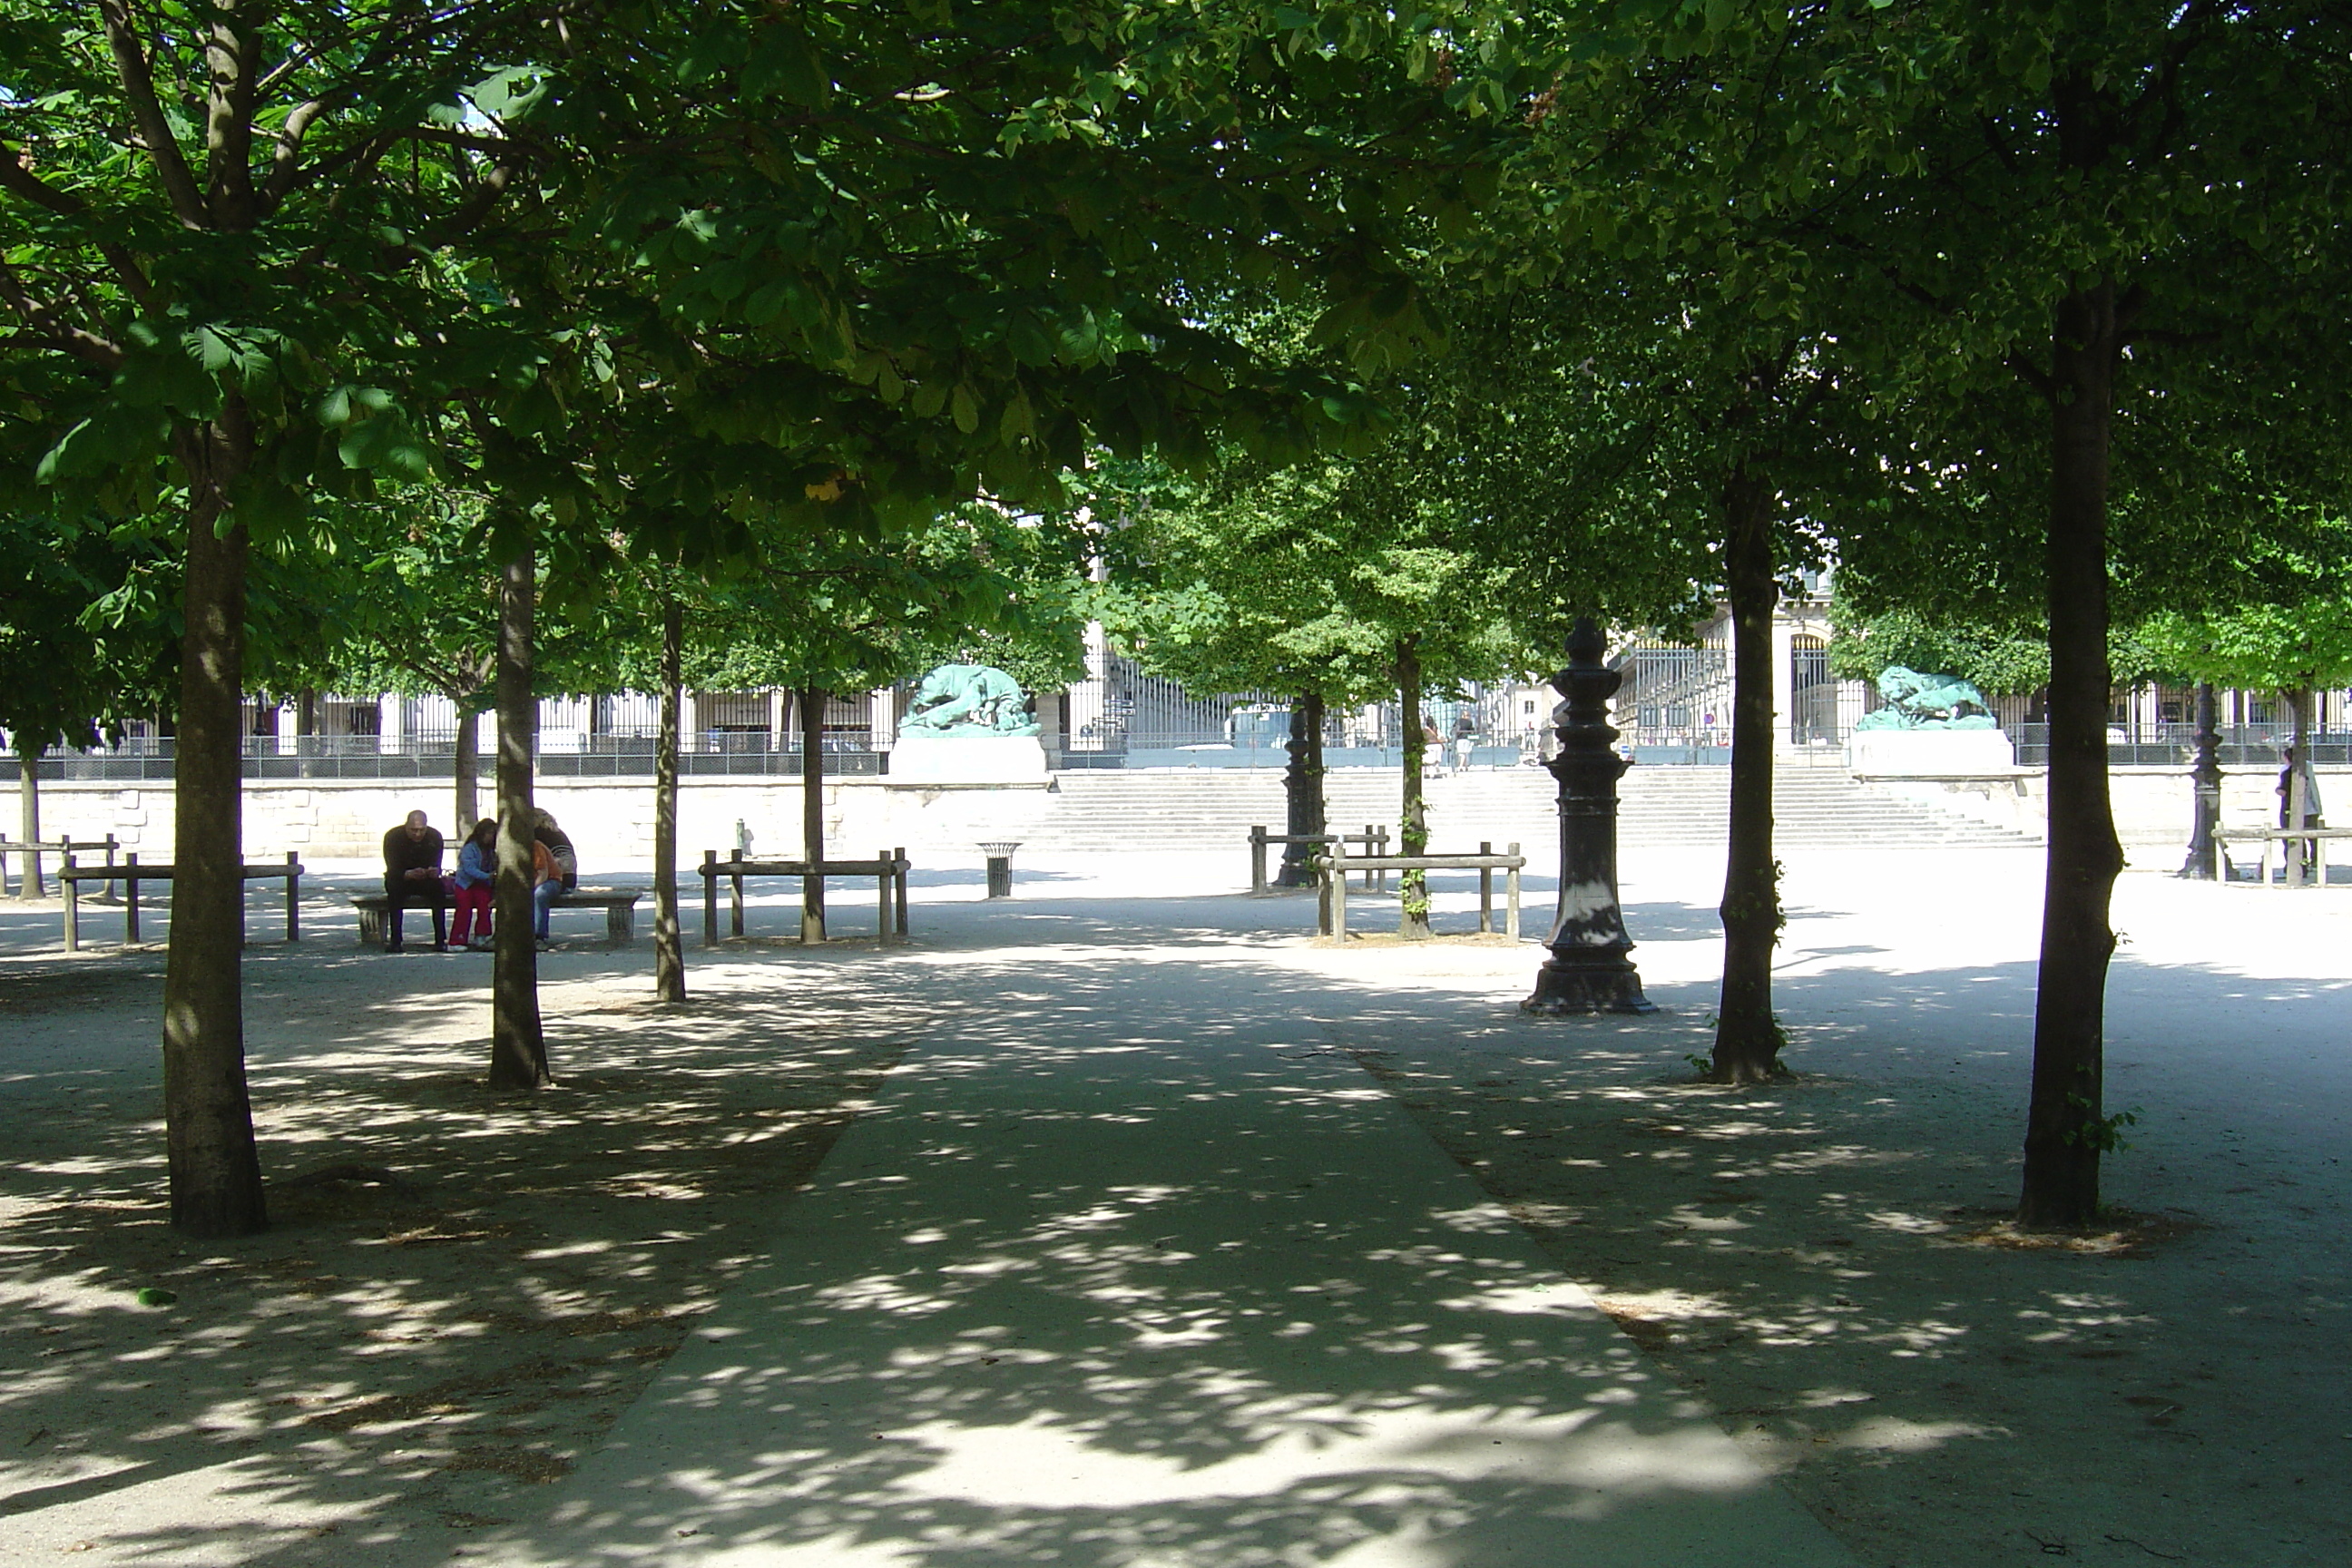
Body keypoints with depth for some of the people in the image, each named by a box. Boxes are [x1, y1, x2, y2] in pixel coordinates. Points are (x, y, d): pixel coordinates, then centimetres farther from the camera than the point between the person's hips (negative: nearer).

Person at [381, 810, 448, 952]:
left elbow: (437, 867, -15)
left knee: (439, 887, -31)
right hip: (401, 881, -1)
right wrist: (409, 874, -48)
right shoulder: (393, 837, -19)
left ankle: (441, 940, -32)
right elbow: (393, 871, -25)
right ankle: (395, 940, -34)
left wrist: (434, 872, -42)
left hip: (426, 881, 1)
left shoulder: (435, 836, -13)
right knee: (393, 887, -35)